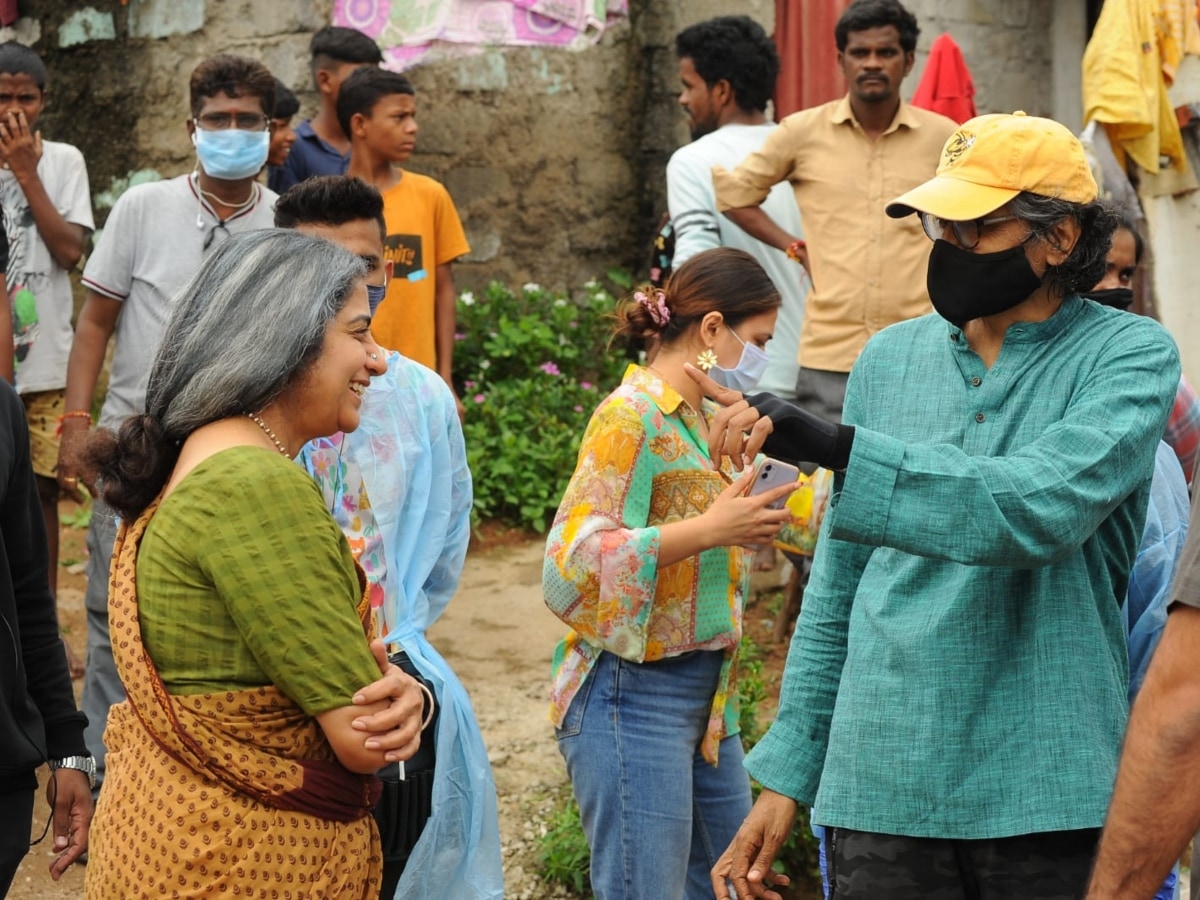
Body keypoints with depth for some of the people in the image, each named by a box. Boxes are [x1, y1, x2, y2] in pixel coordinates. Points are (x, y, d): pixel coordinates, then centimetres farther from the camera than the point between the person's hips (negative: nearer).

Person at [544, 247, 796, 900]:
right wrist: (710, 529, -27)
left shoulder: (698, 417, 14)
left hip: (704, 696, 9)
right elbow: (571, 562, -22)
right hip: (635, 697, -9)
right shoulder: (631, 416, -13)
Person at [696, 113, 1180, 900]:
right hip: (880, 787, 3)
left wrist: (835, 447, -31)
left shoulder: (1130, 356, -5)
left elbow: (1043, 505, -24)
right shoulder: (891, 359, 7)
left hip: (1047, 796, -3)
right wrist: (788, 773, 10)